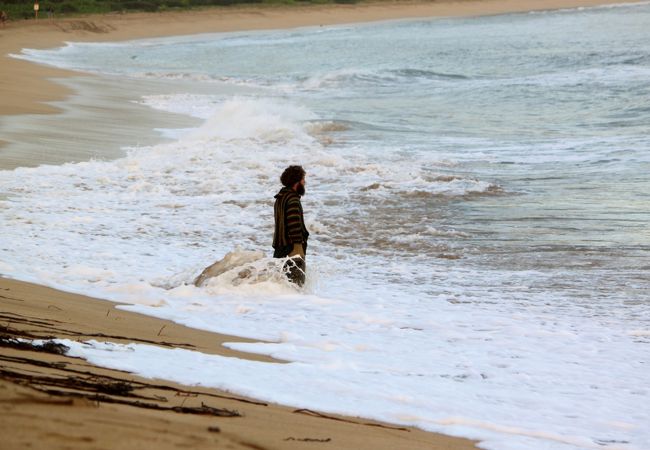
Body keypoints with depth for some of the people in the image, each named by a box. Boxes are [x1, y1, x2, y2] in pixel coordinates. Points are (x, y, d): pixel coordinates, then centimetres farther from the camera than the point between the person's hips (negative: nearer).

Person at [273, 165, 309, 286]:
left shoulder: (280, 198, 18)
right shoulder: (293, 199, -14)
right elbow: (294, 224, -22)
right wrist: (298, 245, -23)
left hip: (280, 247, 10)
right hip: (291, 248, -10)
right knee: (296, 280, -11)